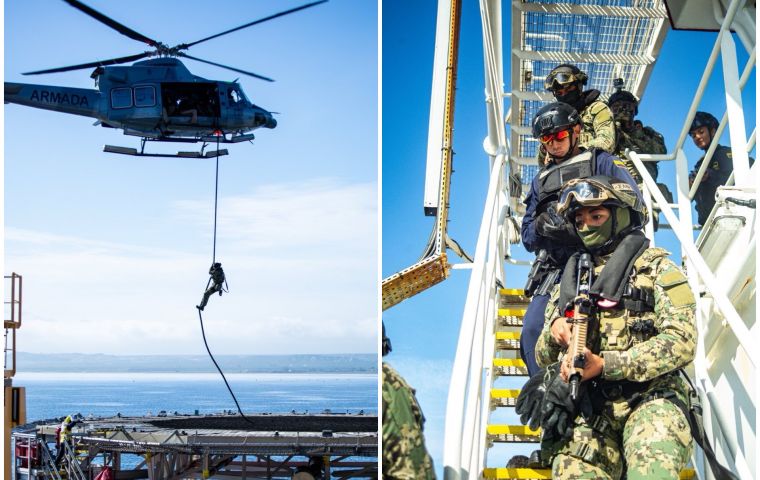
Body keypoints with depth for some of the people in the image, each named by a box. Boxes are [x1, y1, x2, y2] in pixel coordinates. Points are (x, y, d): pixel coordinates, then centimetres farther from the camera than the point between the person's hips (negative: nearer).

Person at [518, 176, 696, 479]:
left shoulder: (657, 269, 11)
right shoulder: (570, 280, 25)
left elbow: (682, 341, -4)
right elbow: (543, 357, 28)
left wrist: (606, 365, -12)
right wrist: (554, 330, 3)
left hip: (650, 397, -3)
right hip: (585, 407, 3)